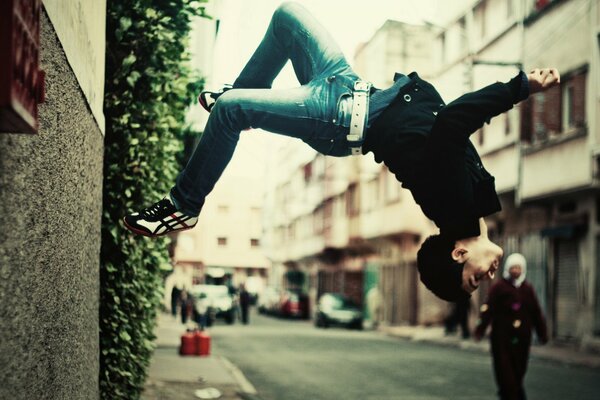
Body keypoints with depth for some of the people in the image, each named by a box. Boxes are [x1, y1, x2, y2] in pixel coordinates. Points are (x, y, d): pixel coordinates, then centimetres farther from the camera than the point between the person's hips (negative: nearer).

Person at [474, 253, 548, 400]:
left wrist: (542, 333, 15)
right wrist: (480, 329, -16)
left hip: (522, 338, 4)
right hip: (502, 338, -4)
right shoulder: (498, 287, -4)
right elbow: (488, 309, -9)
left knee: (518, 372, 7)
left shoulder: (528, 289, 9)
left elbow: (536, 313, 14)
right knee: (505, 372, -7)